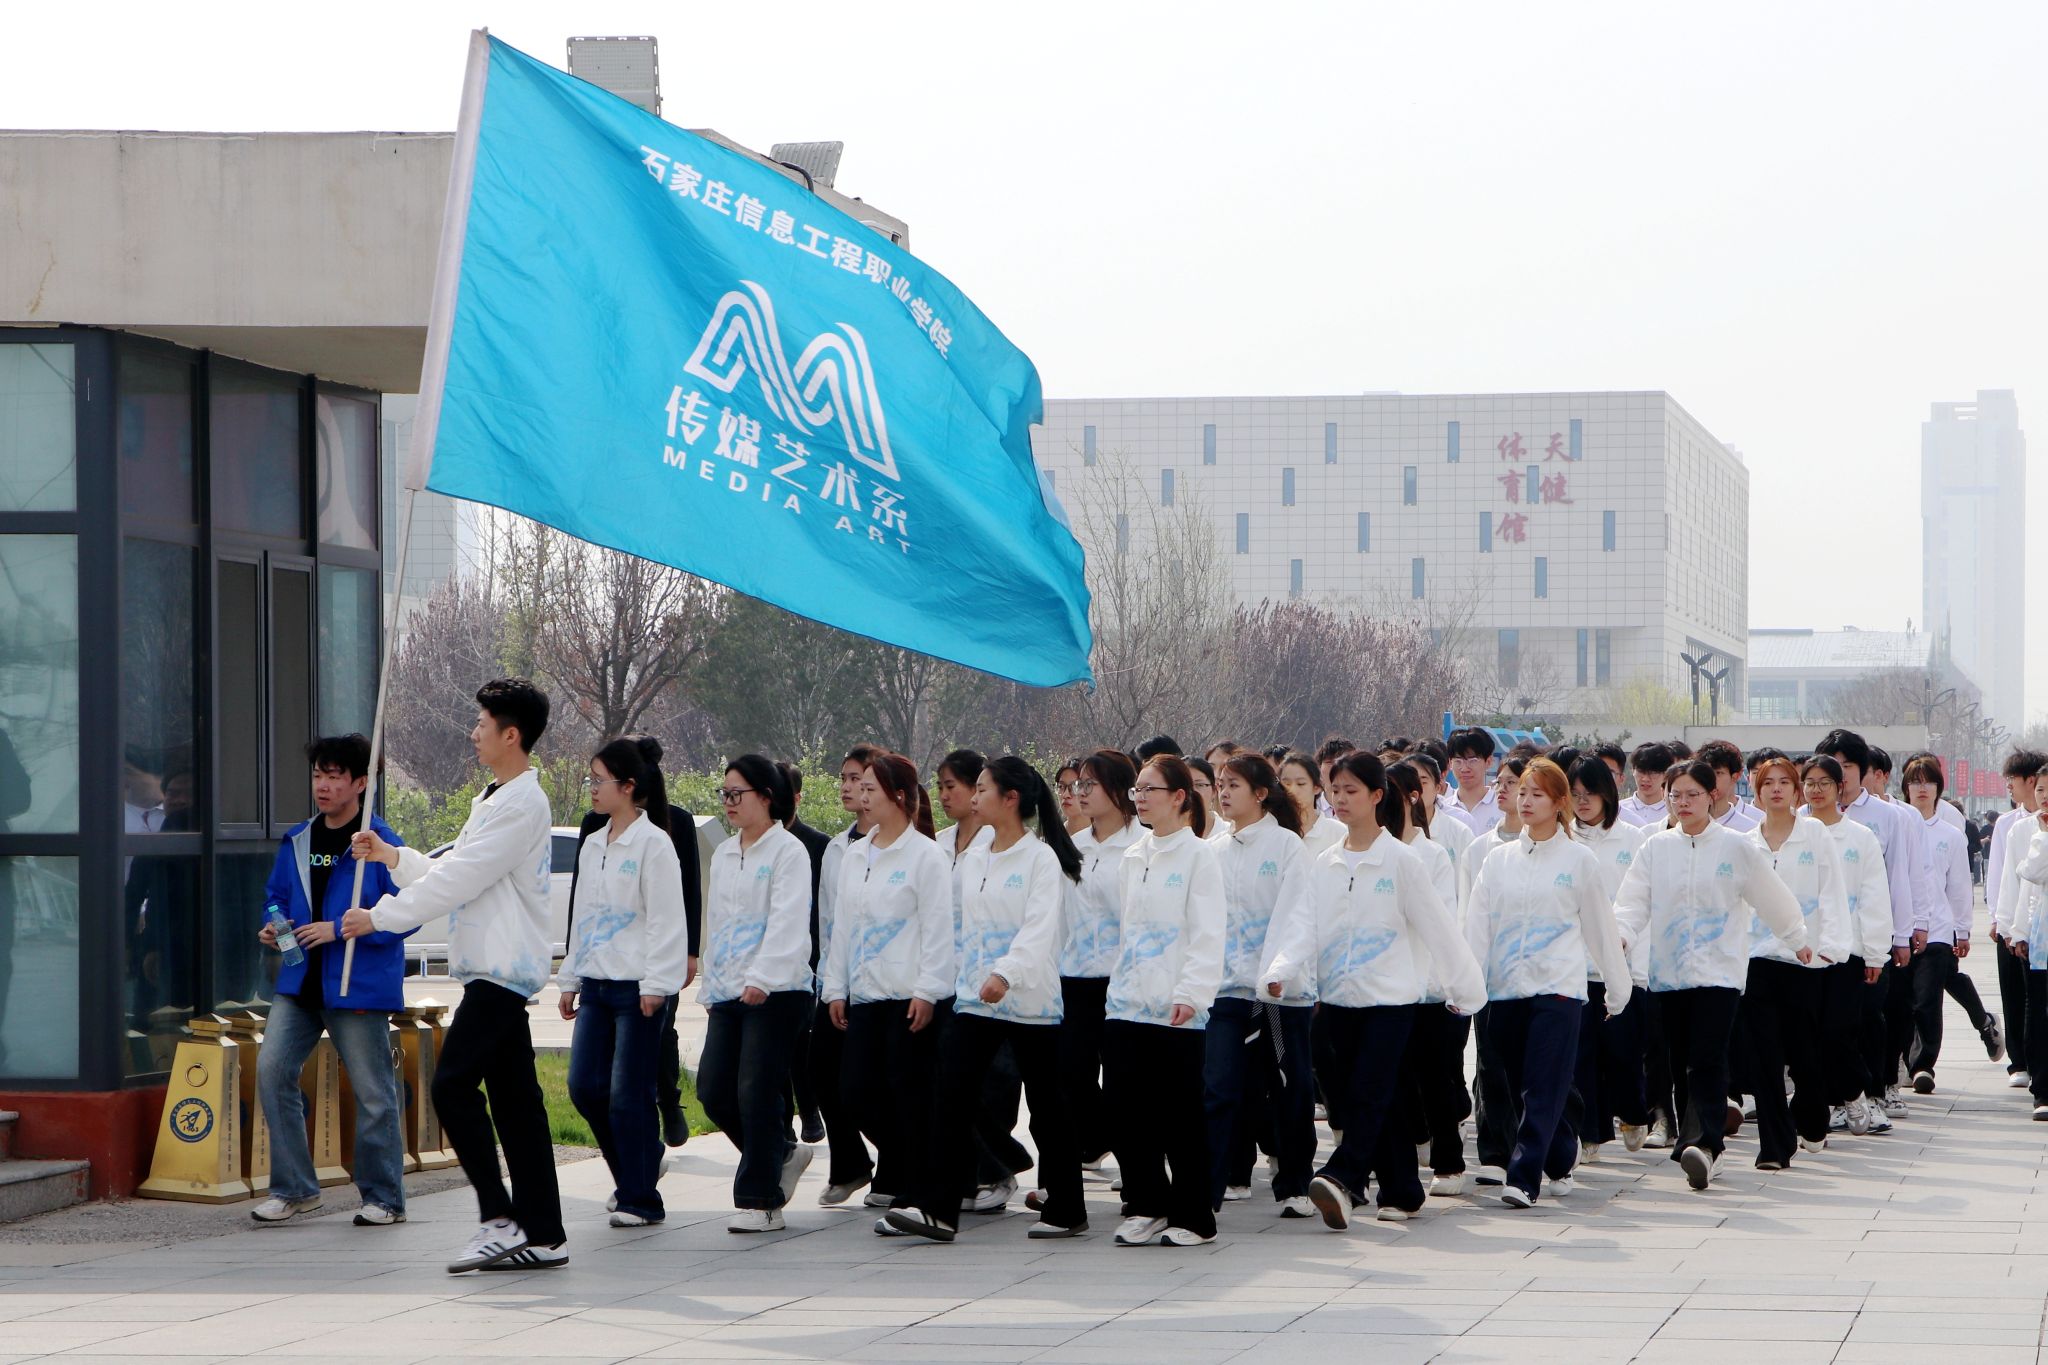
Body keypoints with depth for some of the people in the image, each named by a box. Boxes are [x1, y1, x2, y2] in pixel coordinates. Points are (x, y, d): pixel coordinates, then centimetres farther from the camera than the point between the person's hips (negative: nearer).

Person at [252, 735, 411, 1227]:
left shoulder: (380, 844, -9)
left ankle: (384, 1199, 13)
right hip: (300, 983, 6)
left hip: (358, 987, -6)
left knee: (373, 1093, 0)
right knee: (272, 1069, -5)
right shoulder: (297, 841, 11)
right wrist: (273, 925, 2)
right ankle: (293, 1189, 5)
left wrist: (340, 929, -18)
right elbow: (276, 894, 24)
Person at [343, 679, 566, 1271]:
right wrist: (392, 856, 14)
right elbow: (451, 871, 23)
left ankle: (499, 1219, -14)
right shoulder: (493, 799, 19)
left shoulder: (522, 805, -14)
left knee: (453, 1083, -14)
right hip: (494, 968, 10)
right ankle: (542, 1234, 8)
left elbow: (457, 880, -17)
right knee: (513, 1097, 8)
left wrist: (379, 917, -11)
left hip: (502, 969, -10)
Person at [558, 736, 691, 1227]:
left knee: (629, 1094, -5)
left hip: (637, 986, -8)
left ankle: (640, 1199, 4)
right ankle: (632, 1172, 23)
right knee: (584, 1086, 4)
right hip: (596, 984, 8)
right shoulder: (593, 845, 14)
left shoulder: (653, 844, -10)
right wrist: (570, 979, 19)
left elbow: (667, 920, -13)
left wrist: (655, 985, -16)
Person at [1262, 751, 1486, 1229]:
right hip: (1338, 996, 5)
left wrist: (1464, 986, 2)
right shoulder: (1323, 864, 9)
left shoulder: (1399, 859, -4)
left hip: (1390, 997, -5)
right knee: (1379, 1098, 8)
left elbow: (1436, 926, -1)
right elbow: (1302, 922, -1)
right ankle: (1401, 1191, 15)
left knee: (1368, 1093, -17)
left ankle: (1341, 1178, -31)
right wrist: (1281, 971, -19)